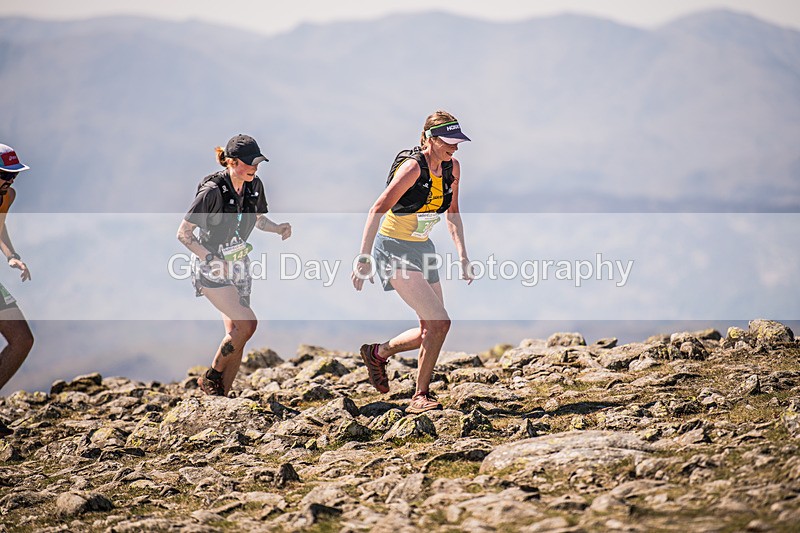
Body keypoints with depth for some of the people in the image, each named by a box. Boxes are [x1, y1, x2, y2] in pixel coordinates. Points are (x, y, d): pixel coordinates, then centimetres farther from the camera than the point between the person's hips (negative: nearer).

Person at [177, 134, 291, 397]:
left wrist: (278, 228, -4)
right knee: (247, 323, -19)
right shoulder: (212, 190, -22)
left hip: (239, 264, 7)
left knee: (236, 335, 3)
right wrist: (213, 260, -25)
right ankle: (210, 378, 1)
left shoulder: (254, 186, -2)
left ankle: (220, 398, 12)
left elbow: (259, 219, 17)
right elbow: (184, 233, -17)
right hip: (211, 267, -7)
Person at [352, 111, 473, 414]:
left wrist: (462, 255, 6)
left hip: (423, 249, 8)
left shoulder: (452, 167, 1)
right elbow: (378, 210, -24)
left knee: (431, 331, 7)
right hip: (394, 249, -8)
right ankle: (420, 396, -7)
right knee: (439, 322, -18)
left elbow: (452, 214, 14)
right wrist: (364, 259, -28)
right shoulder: (412, 167, -22)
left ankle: (378, 353, 32)